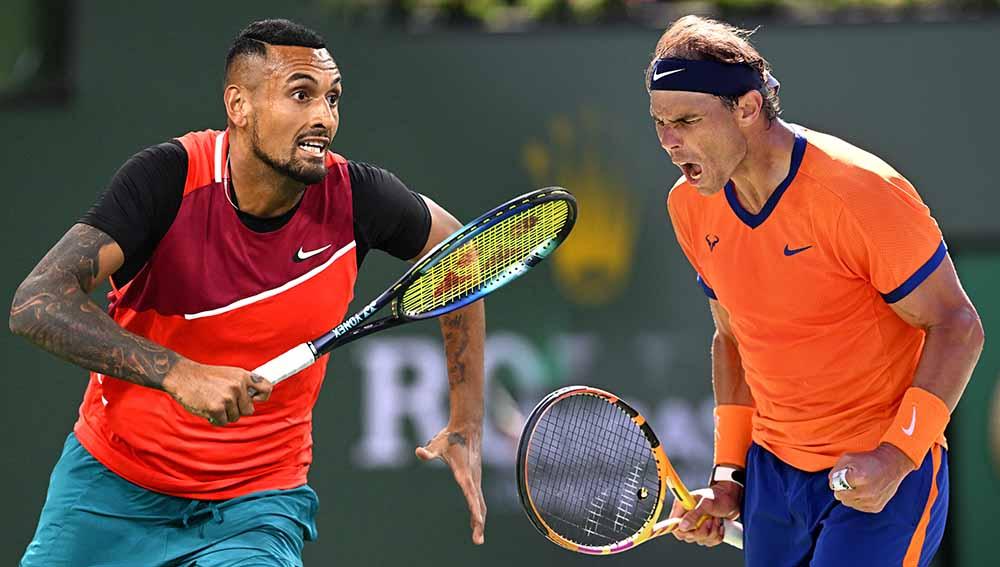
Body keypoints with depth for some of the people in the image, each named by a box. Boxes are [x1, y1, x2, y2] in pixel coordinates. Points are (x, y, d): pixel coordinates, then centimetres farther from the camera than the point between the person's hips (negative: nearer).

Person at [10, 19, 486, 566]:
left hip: (257, 505, 0)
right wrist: (179, 373, -40)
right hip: (113, 483, 0)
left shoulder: (357, 198, -12)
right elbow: (36, 303, -29)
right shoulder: (167, 178, -20)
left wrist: (466, 427, 5)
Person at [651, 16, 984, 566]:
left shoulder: (860, 191, -19)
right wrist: (728, 476, 7)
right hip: (771, 473, 6)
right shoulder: (689, 206, 2)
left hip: (883, 478, -6)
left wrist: (896, 458, -22)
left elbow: (956, 327, -13)